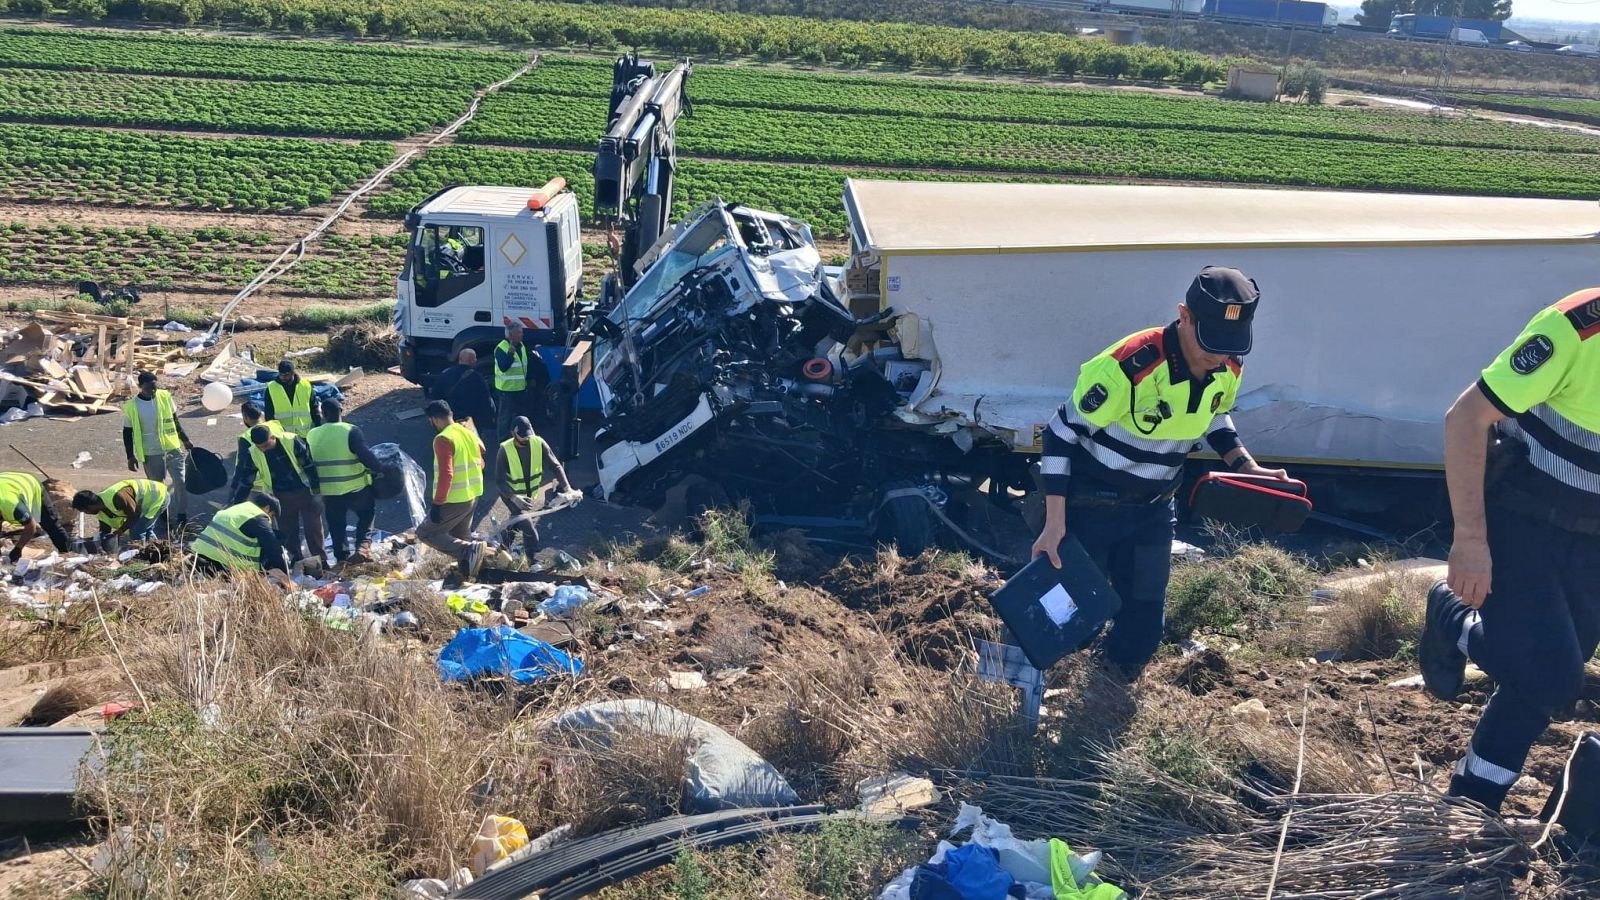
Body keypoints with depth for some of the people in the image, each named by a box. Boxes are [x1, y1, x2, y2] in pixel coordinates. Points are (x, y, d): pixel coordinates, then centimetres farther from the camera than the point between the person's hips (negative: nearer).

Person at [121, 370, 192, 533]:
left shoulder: (165, 397, -3)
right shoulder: (131, 407, -9)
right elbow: (127, 433, -2)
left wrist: (185, 440, 11)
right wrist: (130, 457, -4)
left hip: (173, 448, 1)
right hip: (151, 454, -1)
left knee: (181, 481, -6)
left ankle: (181, 517, 5)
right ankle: (167, 520, 24)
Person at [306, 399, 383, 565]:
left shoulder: (311, 436, 1)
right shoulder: (351, 432, -15)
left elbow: (308, 464, 12)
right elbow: (366, 456, -20)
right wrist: (381, 469, -7)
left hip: (329, 492, 3)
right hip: (357, 489, -3)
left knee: (336, 526, 18)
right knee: (366, 516, 19)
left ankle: (342, 557, 22)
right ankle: (363, 544, 1)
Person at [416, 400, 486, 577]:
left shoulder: (443, 439, -19)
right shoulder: (469, 433, 7)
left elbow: (446, 474, -24)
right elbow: (480, 464, 15)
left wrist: (437, 503, -20)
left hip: (454, 501, -8)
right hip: (472, 497, 8)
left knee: (425, 533, 3)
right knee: (459, 537, 21)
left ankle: (469, 550, -12)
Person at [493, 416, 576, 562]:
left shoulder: (539, 443, -19)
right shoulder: (505, 450, -27)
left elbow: (555, 466, -16)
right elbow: (499, 482, -25)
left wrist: (567, 487, -31)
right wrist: (514, 498, -42)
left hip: (531, 494, 4)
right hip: (511, 495, -4)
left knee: (517, 521, 23)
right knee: (530, 531, -11)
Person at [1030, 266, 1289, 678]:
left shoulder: (1227, 370, -8)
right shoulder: (1128, 366, -30)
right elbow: (1061, 433, -21)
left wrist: (1247, 467, -1)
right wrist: (1055, 523, -23)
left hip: (1154, 509, 6)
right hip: (1093, 507, -6)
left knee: (1145, 621, 11)